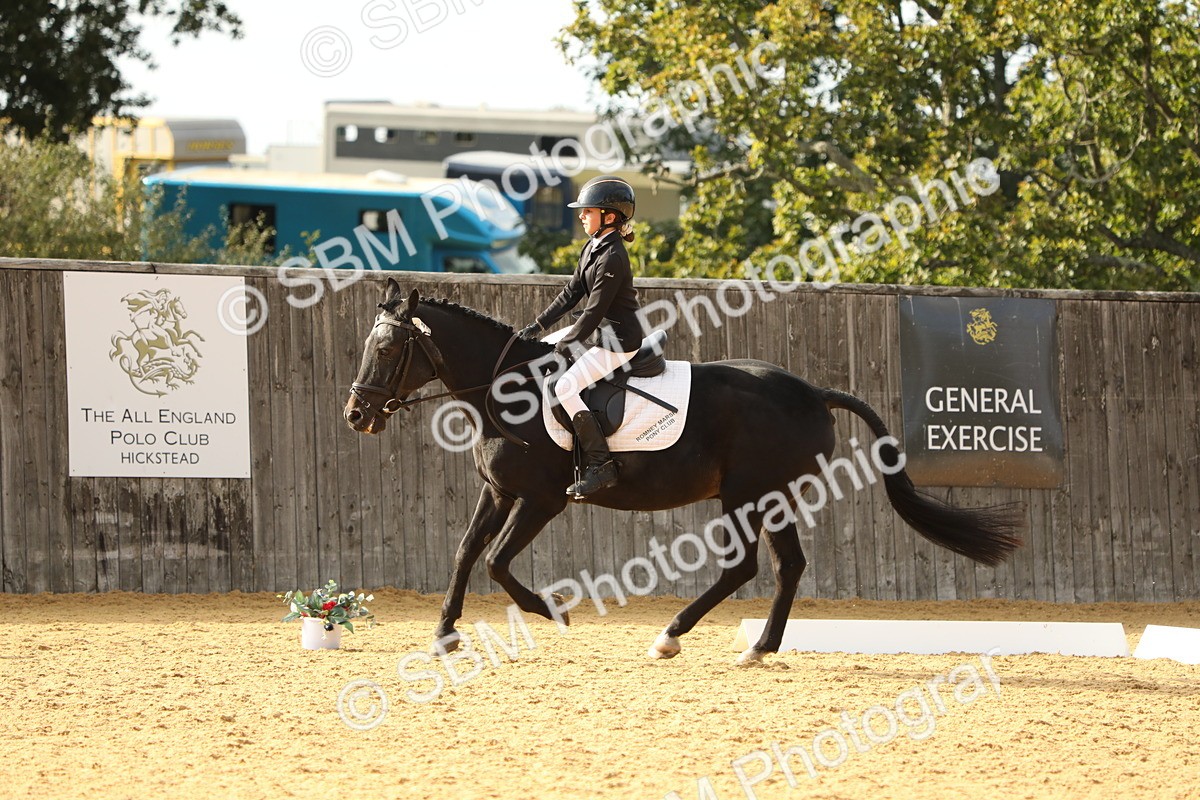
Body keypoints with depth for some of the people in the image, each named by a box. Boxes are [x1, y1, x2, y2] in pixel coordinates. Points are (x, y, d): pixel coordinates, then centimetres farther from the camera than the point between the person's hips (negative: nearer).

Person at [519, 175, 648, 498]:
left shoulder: (612, 258, -22)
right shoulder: (594, 247, 9)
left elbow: (596, 309, -22)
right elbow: (572, 292, 14)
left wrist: (567, 344, -16)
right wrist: (539, 325, 9)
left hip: (619, 341, -11)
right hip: (604, 333, 11)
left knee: (566, 388, -23)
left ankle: (600, 465, -21)